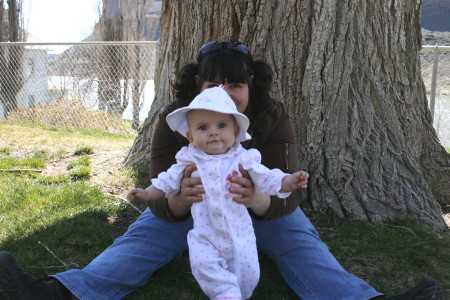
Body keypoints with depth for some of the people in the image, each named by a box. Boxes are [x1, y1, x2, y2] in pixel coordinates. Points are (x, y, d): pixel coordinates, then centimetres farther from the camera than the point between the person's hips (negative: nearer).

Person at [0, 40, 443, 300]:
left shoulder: (273, 119, -21)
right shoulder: (173, 120, -20)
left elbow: (286, 194, -27)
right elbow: (162, 202, -22)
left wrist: (257, 200, -52)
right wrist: (179, 198, -49)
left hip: (260, 207, 0)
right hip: (189, 205, 1)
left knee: (300, 243, -22)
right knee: (144, 237, -18)